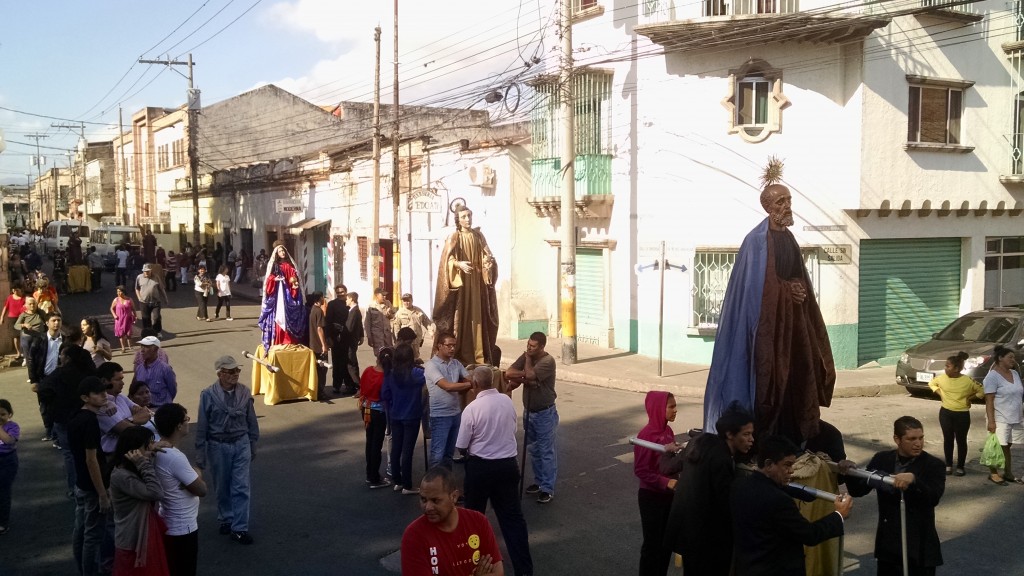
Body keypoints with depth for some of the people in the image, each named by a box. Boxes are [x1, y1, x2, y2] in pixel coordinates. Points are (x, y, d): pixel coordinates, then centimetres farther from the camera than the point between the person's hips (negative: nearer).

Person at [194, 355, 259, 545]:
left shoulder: (244, 392, -7)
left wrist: (253, 447, 10)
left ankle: (239, 528, 5)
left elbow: (251, 421, 4)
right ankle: (225, 520, 35)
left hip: (241, 444, 1)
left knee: (241, 487, -2)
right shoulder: (208, 395, -14)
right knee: (222, 487, 14)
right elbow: (202, 427, -7)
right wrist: (200, 456, -3)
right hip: (218, 446, -1)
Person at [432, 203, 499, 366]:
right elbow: (448, 259, -15)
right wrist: (459, 264, -34)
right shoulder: (454, 237, -3)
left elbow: (487, 255, 7)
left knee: (477, 315, 3)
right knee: (461, 316, -7)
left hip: (477, 282, 4)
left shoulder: (478, 236, 11)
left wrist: (488, 262, -16)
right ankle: (458, 355, -5)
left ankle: (479, 355, 6)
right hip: (460, 281, -4)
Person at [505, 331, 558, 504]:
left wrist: (525, 364, -14)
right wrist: (526, 378, -20)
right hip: (528, 411, 7)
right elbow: (509, 374, -7)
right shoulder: (526, 357, 1)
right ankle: (539, 481, 30)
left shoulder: (548, 361, -20)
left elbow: (529, 375, -31)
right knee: (534, 450, 17)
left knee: (547, 451, -2)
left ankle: (548, 489, 3)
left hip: (545, 414, -7)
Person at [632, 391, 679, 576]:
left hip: (668, 495, 7)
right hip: (651, 496, -7)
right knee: (652, 543, 4)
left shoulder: (668, 431, 3)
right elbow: (641, 470, -19)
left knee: (667, 541, 15)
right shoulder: (646, 434, -20)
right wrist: (666, 483, -25)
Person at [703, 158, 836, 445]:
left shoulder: (788, 238, 13)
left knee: (794, 381, 9)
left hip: (791, 323, 8)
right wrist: (786, 290, -13)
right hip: (767, 323, -8)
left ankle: (792, 442, 17)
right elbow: (756, 286, -17)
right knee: (768, 379, -5)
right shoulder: (757, 240, -13)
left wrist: (800, 291, 0)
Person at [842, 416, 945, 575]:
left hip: (919, 548, -3)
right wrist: (850, 472, -17)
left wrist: (913, 479, -39)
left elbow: (934, 498, -22)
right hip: (888, 545, 3)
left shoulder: (933, 465, -7)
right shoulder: (881, 459, 1)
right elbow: (858, 490, 3)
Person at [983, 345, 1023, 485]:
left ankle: (1008, 473, 20)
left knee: (1007, 446, 13)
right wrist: (991, 421, -20)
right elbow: (989, 400, -15)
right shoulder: (993, 376, -12)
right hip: (1000, 419, -6)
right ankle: (993, 473, 10)